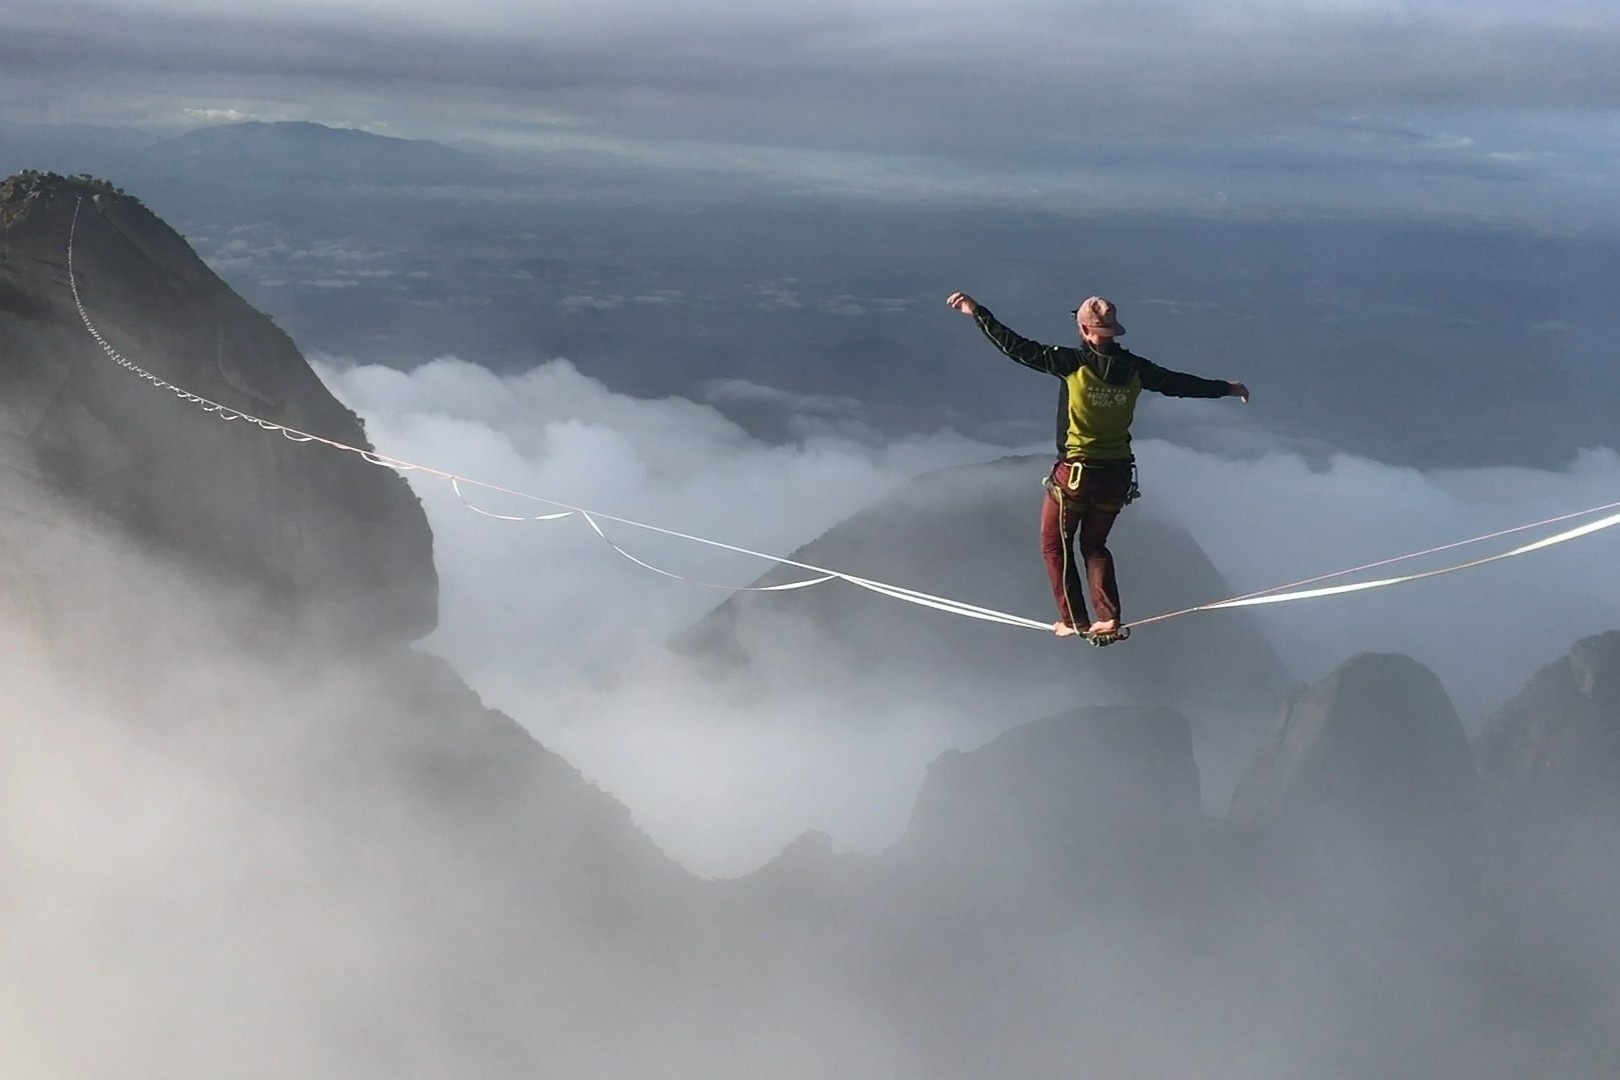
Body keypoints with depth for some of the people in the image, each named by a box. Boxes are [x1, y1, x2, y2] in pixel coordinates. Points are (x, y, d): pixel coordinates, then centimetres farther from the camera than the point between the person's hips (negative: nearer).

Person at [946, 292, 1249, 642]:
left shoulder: (1073, 363, -16)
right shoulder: (1134, 369, -1)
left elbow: (1019, 348, -17)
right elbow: (1181, 383, 11)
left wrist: (978, 313, -13)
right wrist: (1228, 388, 26)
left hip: (1076, 475, -5)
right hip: (1118, 475, 5)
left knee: (1055, 545, 15)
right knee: (1095, 544, 22)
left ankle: (1074, 620, 16)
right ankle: (1109, 619, 11)